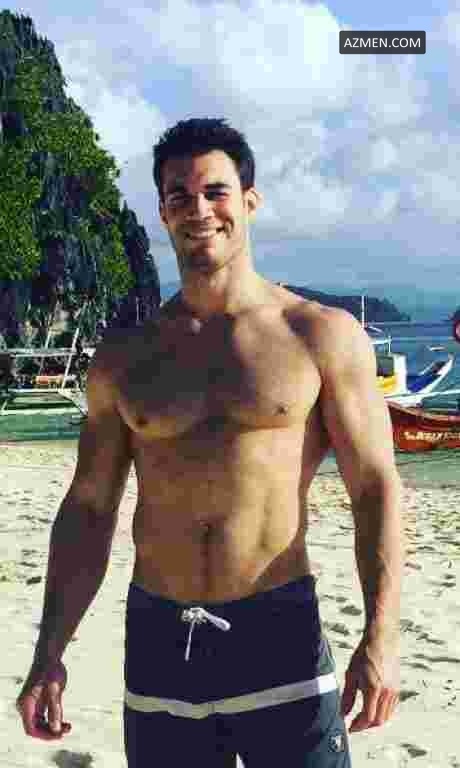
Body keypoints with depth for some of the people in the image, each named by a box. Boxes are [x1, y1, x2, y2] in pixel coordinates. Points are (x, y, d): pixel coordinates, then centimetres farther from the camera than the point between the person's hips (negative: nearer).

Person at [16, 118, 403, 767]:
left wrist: (381, 638, -13)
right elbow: (88, 509, 9)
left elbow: (376, 489, -3)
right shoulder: (123, 359, 6)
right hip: (157, 641, 3)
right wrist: (50, 654, 5)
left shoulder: (323, 336, -1)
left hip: (280, 637, -2)